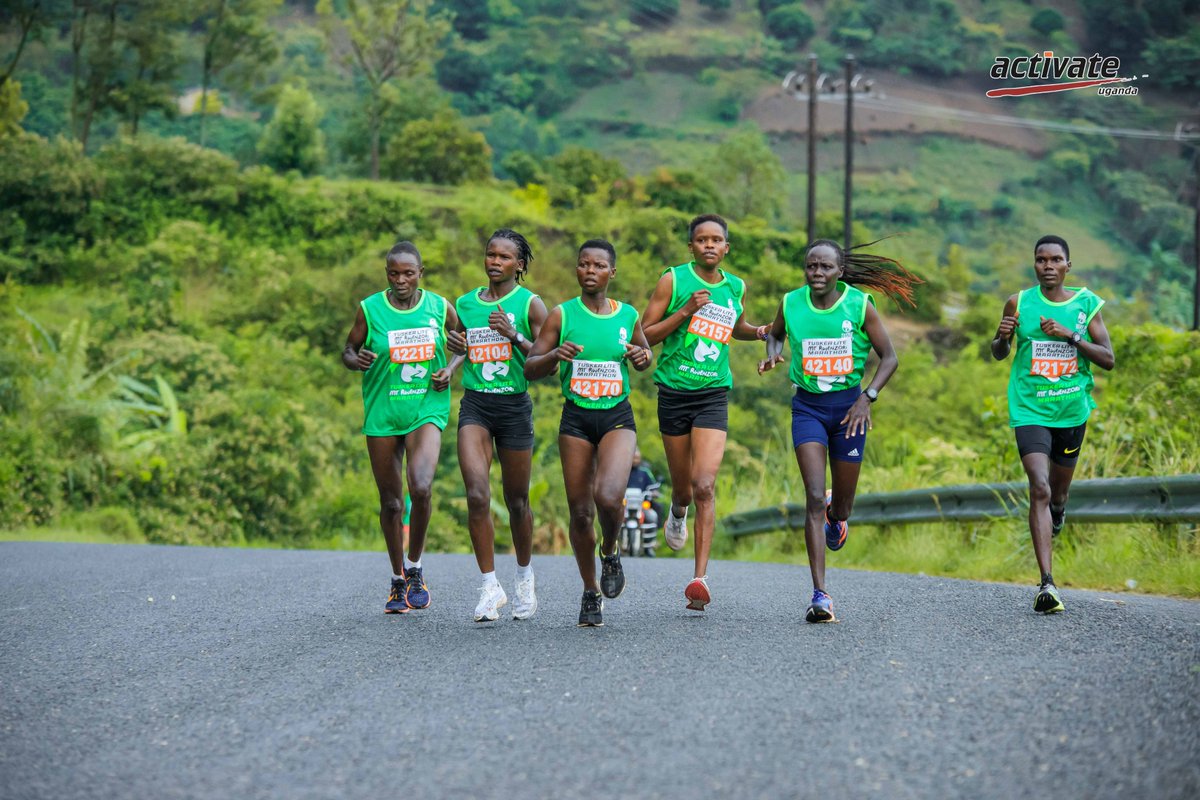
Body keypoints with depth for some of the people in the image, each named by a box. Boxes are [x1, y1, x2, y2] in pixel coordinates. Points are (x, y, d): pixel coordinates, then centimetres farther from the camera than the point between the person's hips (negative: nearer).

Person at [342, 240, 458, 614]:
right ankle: (398, 581, 23)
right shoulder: (370, 309, -2)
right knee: (390, 502, 6)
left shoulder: (440, 308, 0)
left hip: (427, 409, -1)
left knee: (420, 488, -22)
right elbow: (348, 351, 9)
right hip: (382, 412, 1)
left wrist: (450, 371, -1)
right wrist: (357, 360, -14)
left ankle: (415, 568, 0)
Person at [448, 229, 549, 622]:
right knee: (477, 495, -15)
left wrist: (514, 336, -17)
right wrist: (446, 370, 5)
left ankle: (524, 575, 31)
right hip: (474, 405, 2)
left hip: (514, 405, -2)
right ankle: (490, 586, -9)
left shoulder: (530, 304, -1)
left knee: (516, 500, 8)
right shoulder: (465, 304, 10)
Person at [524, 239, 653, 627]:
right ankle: (591, 592, 21)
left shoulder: (628, 315, 4)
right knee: (581, 511, 2)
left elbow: (644, 355, 22)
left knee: (609, 497, -24)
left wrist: (642, 357, -1)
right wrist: (555, 355, -20)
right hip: (576, 419, 1)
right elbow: (530, 369, 0)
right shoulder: (561, 315, -1)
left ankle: (611, 553, 9)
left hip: (617, 417, 0)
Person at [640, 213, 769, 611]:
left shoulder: (736, 288, 8)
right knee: (683, 487, 12)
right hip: (674, 393, -1)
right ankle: (677, 512, 51)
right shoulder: (673, 280, -4)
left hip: (714, 395, 1)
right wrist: (684, 313, -16)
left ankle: (700, 578, -16)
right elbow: (643, 335, -4)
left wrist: (759, 332, 7)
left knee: (704, 487, -14)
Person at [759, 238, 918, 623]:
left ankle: (835, 515, 52)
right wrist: (773, 355, -3)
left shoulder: (860, 305, -8)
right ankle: (820, 595, -16)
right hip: (808, 406, 0)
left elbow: (889, 357, -1)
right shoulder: (791, 304, -3)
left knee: (841, 507, 10)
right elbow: (774, 334, 19)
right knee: (815, 498, -15)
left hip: (849, 405, 0)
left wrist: (867, 397, -14)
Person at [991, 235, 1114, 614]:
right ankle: (1047, 584, -22)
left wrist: (1071, 335, -15)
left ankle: (1057, 512, 58)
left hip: (1072, 411, 3)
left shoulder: (1087, 304, 1)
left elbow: (1108, 359, -2)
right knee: (1039, 489, -18)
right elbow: (999, 354, 10)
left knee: (1058, 491, 18)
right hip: (1029, 410, -2)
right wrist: (1002, 337, -13)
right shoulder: (1019, 302, -1)